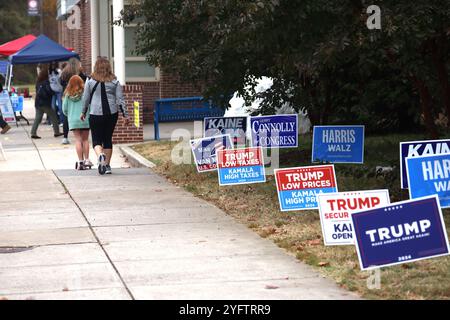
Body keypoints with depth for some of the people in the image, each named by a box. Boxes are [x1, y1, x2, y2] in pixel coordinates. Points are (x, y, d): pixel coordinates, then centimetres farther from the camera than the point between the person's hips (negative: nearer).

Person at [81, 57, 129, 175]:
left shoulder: (90, 81, -2)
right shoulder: (114, 81, 1)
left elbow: (85, 99, 6)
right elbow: (120, 99, 1)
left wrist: (83, 112, 20)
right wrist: (125, 115, 5)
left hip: (95, 114, -2)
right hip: (112, 113, 2)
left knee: (96, 139, 4)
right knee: (108, 139, 13)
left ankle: (100, 155, -27)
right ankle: (107, 165, 12)